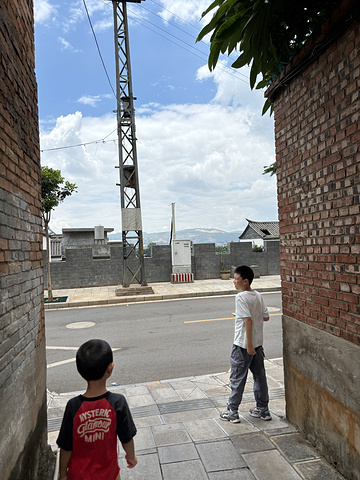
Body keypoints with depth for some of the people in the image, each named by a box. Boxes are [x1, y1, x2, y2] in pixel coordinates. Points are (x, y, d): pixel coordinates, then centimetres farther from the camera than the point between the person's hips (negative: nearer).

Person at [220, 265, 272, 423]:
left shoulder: (241, 297, -18)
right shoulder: (258, 295, 5)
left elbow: (248, 320, -25)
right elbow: (265, 317, 10)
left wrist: (249, 344, -23)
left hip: (242, 345, -7)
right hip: (258, 344, 8)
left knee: (237, 378, 5)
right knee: (260, 376, 16)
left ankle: (232, 412, 15)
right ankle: (263, 409, 27)